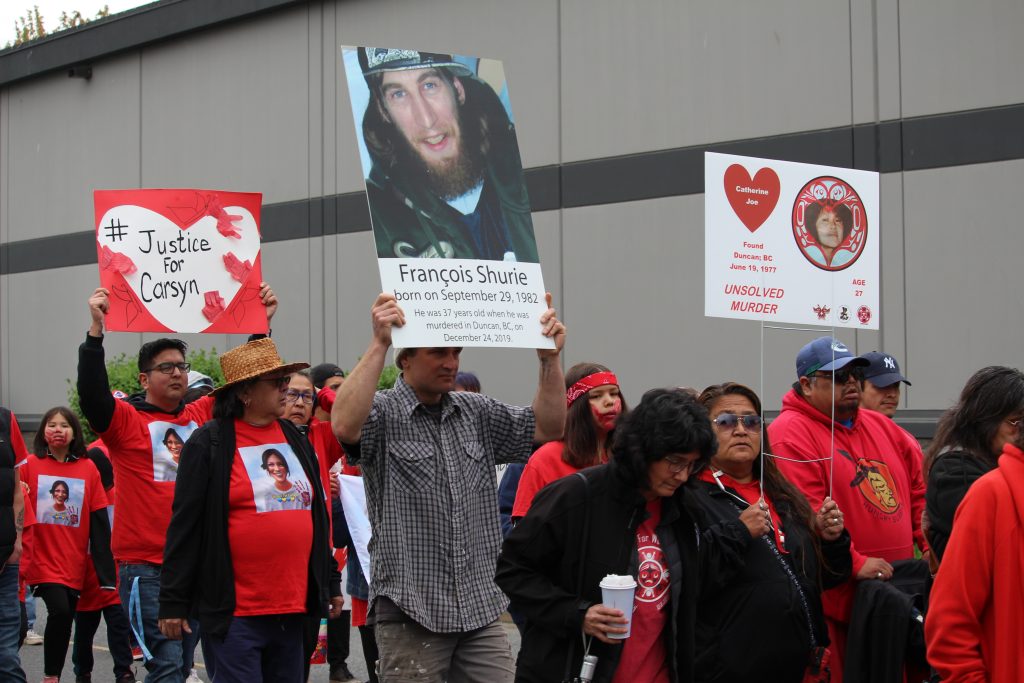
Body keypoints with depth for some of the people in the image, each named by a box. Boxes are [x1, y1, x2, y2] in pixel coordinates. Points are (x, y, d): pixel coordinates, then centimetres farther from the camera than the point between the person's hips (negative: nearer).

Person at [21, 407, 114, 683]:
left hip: (75, 564, 2)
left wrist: (105, 571, 0)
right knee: (60, 611, -18)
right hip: (42, 561, -2)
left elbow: (99, 523, 2)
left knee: (65, 618, 7)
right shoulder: (29, 465, -1)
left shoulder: (88, 468, 3)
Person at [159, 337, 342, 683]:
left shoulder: (295, 438, 12)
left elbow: (316, 514, 19)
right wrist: (173, 602, -8)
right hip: (235, 613, -6)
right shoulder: (208, 444, -5)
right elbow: (185, 526, -6)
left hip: (293, 607, 6)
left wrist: (330, 580, 18)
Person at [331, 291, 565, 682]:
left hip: (480, 608, 5)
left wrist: (550, 357, -4)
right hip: (411, 611, -5)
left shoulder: (477, 412, 13)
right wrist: (378, 344, -29)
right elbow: (345, 426, -27)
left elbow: (548, 428, 8)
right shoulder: (383, 413, -5)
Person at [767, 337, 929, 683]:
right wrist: (854, 564, -21)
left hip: (898, 594, 7)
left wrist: (932, 545, 9)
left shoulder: (882, 426, 15)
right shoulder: (790, 434, -11)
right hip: (836, 601, -7)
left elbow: (918, 491, 21)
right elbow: (806, 517, -20)